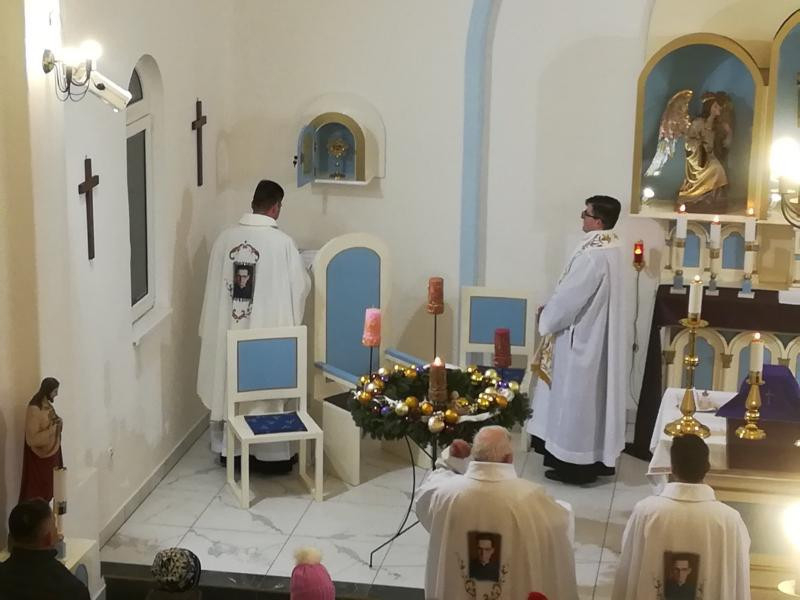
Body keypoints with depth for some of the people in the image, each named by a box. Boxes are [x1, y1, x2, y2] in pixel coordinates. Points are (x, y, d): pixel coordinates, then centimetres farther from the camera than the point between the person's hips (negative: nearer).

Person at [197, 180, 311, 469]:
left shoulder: (225, 237, -2)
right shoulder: (282, 242, -13)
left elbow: (214, 286, 6)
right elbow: (301, 285, -3)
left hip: (228, 329, 4)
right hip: (267, 332, -4)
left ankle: (229, 448, 24)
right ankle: (274, 454, 15)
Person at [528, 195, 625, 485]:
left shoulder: (592, 256, -25)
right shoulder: (609, 247, 7)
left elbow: (568, 299, -21)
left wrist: (545, 319, -4)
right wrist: (552, 312, 11)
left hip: (580, 338, -10)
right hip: (595, 335, 10)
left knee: (577, 396, -1)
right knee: (589, 395, 16)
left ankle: (577, 462, 7)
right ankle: (594, 456, 23)